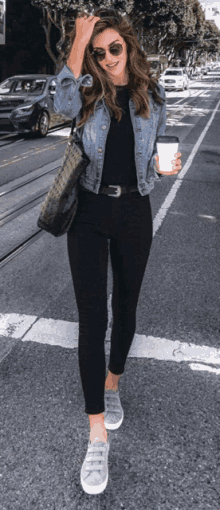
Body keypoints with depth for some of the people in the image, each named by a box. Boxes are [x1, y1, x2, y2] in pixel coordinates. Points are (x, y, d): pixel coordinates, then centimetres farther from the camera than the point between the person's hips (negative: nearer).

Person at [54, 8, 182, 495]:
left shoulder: (152, 95, 6)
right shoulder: (88, 89, 1)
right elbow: (64, 105, -24)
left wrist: (164, 166, -4)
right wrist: (78, 42, -21)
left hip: (134, 211, 2)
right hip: (89, 210, -2)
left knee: (125, 306, 13)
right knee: (92, 316, -6)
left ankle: (112, 384, 40)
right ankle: (97, 436, 3)